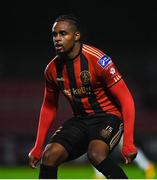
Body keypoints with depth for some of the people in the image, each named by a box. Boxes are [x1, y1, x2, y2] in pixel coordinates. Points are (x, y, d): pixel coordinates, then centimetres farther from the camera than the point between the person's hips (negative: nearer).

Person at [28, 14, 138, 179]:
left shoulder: (97, 60, -19)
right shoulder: (52, 69, 0)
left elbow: (125, 99, -15)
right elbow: (49, 106, 16)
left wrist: (128, 142, -21)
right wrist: (38, 147, 13)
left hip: (107, 117, -6)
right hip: (80, 120, 6)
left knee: (96, 154, -34)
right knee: (49, 156, -16)